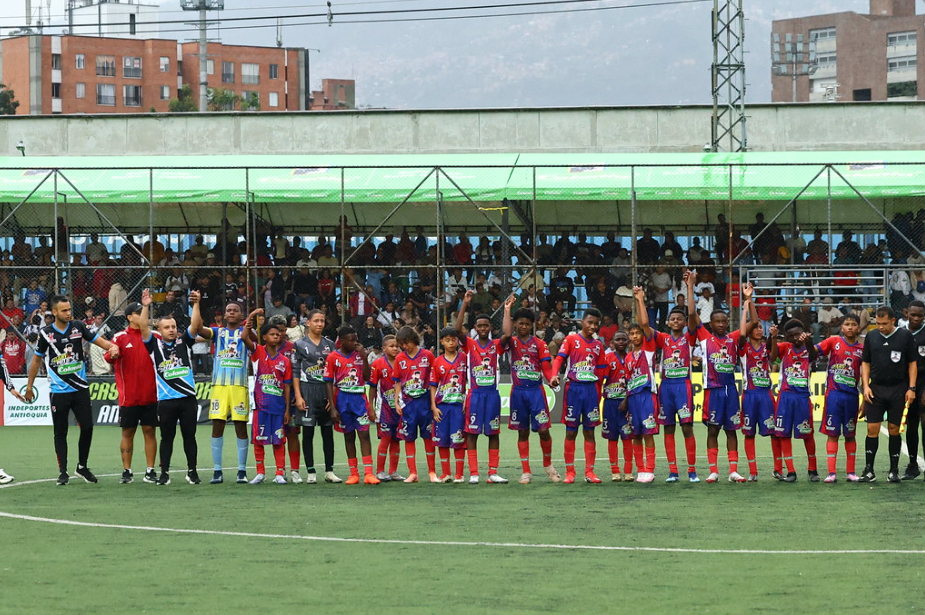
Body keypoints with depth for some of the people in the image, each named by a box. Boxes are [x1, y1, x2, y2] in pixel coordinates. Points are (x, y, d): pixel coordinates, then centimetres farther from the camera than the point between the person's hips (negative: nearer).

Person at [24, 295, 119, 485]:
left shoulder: (78, 327, 0)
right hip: (58, 391, -2)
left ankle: (82, 467, 16)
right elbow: (36, 360, 6)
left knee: (87, 427, -1)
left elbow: (97, 340, 4)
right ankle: (63, 472, 10)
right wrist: (29, 386, 8)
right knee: (60, 433, 2)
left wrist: (112, 347, -18)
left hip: (80, 389, 2)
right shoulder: (46, 333, -4)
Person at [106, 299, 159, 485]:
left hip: (150, 396, 1)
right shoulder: (120, 337, 1)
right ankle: (126, 471, 9)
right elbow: (108, 358, -5)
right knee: (127, 433, 3)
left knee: (150, 431, 2)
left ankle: (150, 471, 7)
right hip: (128, 398, -1)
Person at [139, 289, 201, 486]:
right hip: (166, 400, -1)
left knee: (189, 436, 6)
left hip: (188, 397, 1)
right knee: (167, 437, 4)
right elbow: (143, 327, -6)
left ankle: (192, 471, 14)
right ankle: (164, 472, 9)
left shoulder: (184, 342, 9)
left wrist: (196, 304, -15)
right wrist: (146, 307, -16)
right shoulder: (155, 345, 5)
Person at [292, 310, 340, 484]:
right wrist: (298, 396, -10)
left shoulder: (330, 345, 11)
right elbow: (295, 372, -2)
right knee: (308, 433, -1)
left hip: (327, 391, 3)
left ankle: (329, 471, 10)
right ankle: (311, 472, 3)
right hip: (308, 390, -3)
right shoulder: (300, 345, 2)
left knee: (328, 432, 4)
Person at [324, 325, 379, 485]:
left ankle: (368, 473, -11)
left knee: (364, 434, -7)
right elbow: (329, 384, -1)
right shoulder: (333, 358, -1)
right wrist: (333, 408, -7)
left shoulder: (359, 354, 7)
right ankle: (353, 474, 12)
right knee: (349, 436, 6)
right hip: (342, 399, -1)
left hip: (360, 399, 1)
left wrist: (364, 357, -8)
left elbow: (367, 377, 2)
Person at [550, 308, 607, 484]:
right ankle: (569, 472, 4)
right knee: (571, 431, 0)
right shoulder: (571, 340, 2)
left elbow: (600, 370, 15)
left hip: (591, 389, 3)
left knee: (589, 432, 5)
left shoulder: (598, 345, 12)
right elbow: (559, 358, -8)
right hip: (574, 388, -3)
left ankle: (589, 471, 7)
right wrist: (554, 375, -27)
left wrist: (599, 394, 10)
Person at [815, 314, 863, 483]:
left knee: (850, 435, 8)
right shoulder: (834, 341, 2)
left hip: (852, 395, 1)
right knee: (832, 433, -1)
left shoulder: (862, 348, 5)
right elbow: (814, 350, -5)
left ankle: (851, 472, 15)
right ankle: (831, 472, 0)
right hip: (834, 393, -1)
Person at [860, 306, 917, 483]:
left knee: (894, 429, 3)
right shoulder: (871, 337, 5)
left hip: (898, 389, -2)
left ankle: (894, 470, 11)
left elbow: (912, 363, 1)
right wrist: (866, 386, 0)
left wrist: (911, 388, -5)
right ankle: (869, 471, 1)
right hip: (875, 389, 2)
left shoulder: (905, 336, -1)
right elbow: (865, 362, 11)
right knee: (872, 429, -3)